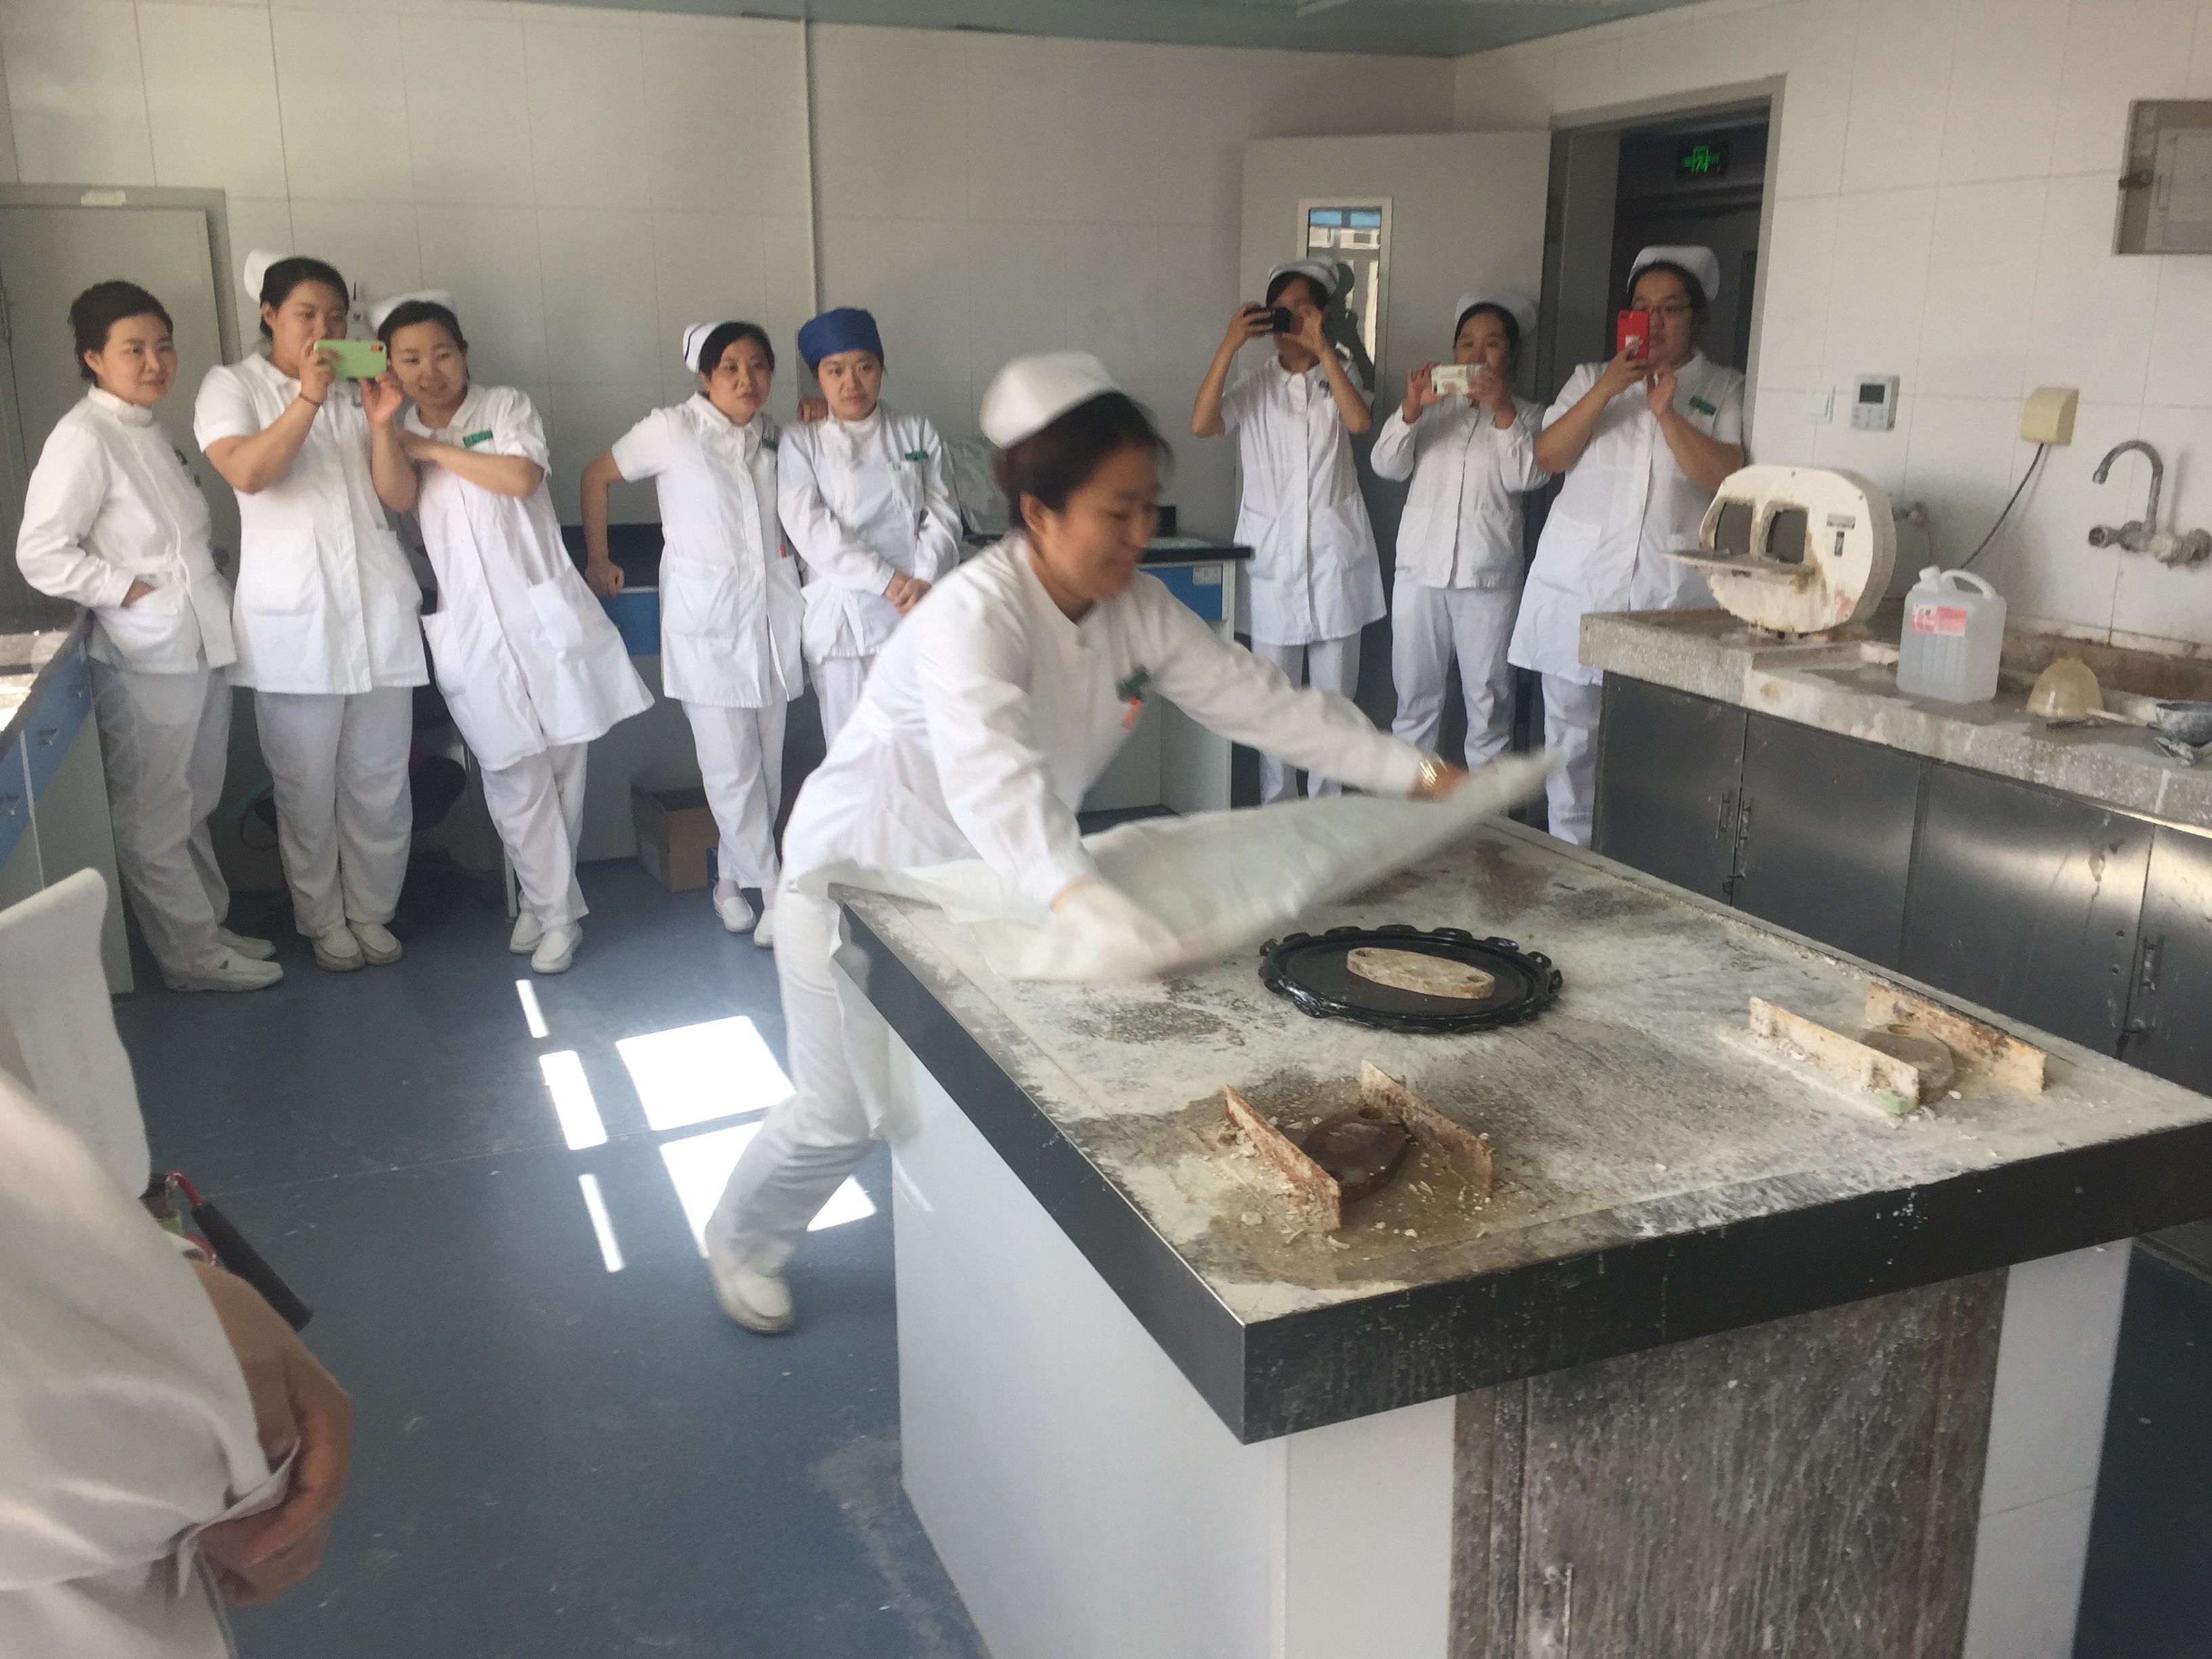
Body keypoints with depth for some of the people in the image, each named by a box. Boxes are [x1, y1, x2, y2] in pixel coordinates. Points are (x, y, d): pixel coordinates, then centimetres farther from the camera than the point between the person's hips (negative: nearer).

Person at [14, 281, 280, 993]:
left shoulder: (148, 430, 12)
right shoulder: (82, 439, -14)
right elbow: (41, 554, -19)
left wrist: (207, 580, 9)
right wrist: (130, 592, -16)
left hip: (201, 644, 9)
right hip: (145, 658, -8)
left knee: (193, 805, 19)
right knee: (154, 817, 4)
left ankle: (210, 922, 31)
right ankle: (191, 955, 13)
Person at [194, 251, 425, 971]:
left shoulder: (359, 390, 14)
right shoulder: (233, 385, 4)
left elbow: (400, 497, 6)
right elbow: (248, 472, -14)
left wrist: (380, 423, -9)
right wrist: (308, 398, -19)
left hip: (380, 612, 3)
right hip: (294, 619, -3)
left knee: (379, 783, 7)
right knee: (308, 786, 4)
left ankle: (371, 912, 23)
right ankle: (323, 921, 20)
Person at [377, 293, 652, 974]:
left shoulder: (506, 407, 6)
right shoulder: (393, 439, 12)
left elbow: (521, 478, -12)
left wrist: (430, 449, -7)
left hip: (543, 610, -1)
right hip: (469, 630, 1)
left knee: (561, 765, 3)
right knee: (516, 777, -4)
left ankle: (544, 899, 20)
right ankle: (555, 910, 8)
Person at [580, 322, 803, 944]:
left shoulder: (771, 437, 9)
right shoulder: (670, 430, -7)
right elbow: (597, 477, 5)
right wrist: (598, 561, 9)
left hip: (770, 616, 5)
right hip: (706, 619, -5)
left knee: (767, 764, 8)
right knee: (731, 767, -7)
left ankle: (733, 877, 24)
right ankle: (775, 894, 0)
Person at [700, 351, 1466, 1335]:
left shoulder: (1136, 612, -11)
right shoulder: (975, 615, -34)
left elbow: (1261, 700, -7)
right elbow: (995, 775, -51)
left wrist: (1418, 774, -10)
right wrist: (1078, 895, -67)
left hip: (980, 879, 6)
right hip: (860, 875, -6)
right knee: (841, 1113, 4)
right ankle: (742, 1245, 33)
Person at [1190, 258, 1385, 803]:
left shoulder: (1337, 377, 10)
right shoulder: (1253, 386, 7)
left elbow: (1359, 421, -13)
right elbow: (1201, 424, -13)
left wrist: (1322, 348, -16)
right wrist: (1228, 346, -16)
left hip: (1335, 555, 1)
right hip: (1273, 557, -1)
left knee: (1334, 695, 4)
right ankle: (1274, 811, 12)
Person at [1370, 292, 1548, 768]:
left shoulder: (1528, 415, 11)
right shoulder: (1431, 407, 16)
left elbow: (1525, 477, -6)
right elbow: (1386, 465, 3)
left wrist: (1502, 410, -14)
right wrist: (1411, 408, -12)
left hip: (1489, 574, -2)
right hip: (1420, 568, 2)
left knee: (1488, 699, 0)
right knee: (1415, 697, 6)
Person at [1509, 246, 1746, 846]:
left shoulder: (1725, 391, 9)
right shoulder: (1591, 378, 15)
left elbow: (1727, 477, -6)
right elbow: (1547, 455, 0)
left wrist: (1666, 411, -12)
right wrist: (1607, 388, -10)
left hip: (1671, 592, -2)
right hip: (1579, 582, 2)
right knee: (1571, 730, 4)